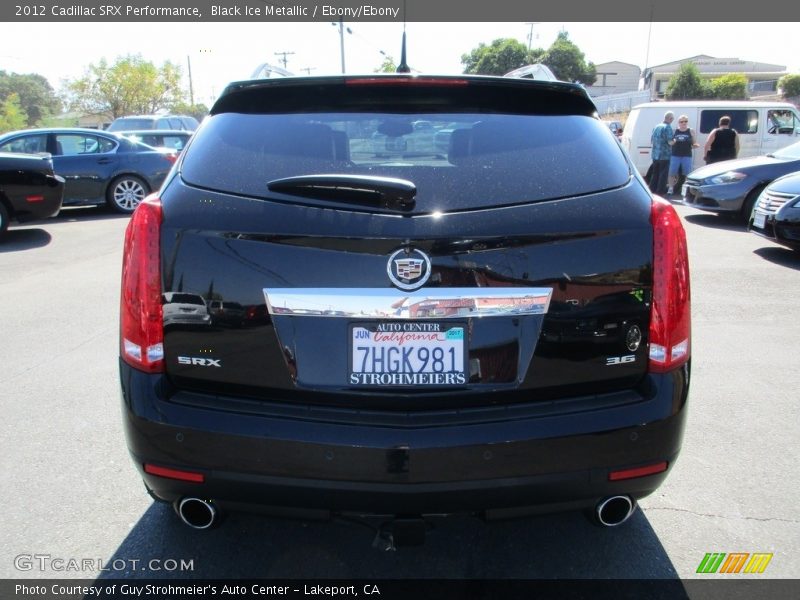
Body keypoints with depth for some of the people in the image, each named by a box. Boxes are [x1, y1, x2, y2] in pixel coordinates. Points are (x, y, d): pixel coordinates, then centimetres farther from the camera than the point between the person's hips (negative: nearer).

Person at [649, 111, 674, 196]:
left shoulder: (656, 127, 11)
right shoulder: (667, 127, -12)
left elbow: (651, 140, 16)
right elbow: (670, 141, -16)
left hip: (655, 154, 7)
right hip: (664, 155, -7)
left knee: (655, 173, 14)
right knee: (663, 174, 0)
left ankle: (652, 190, 17)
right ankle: (660, 191, 1)